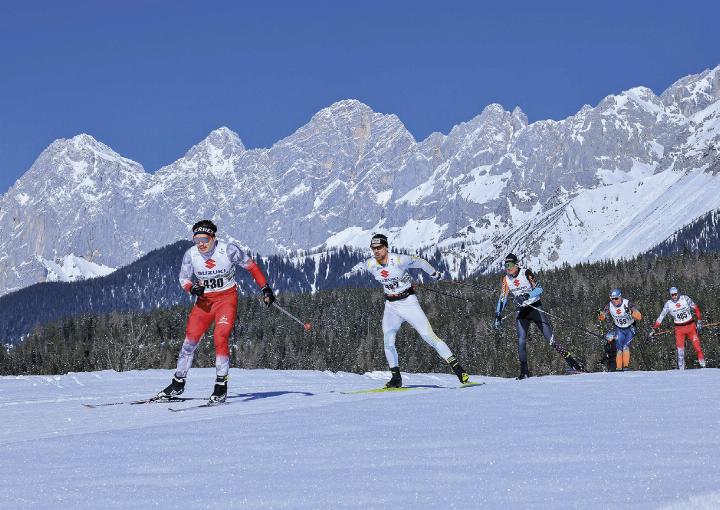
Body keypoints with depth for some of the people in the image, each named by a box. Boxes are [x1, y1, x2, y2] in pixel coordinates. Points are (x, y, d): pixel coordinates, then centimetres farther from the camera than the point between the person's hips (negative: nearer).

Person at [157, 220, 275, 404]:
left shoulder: (228, 250, -17)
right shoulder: (191, 254, -10)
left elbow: (251, 266, -4)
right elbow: (184, 278, 4)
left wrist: (265, 288, -6)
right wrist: (193, 288, -19)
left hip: (227, 298, -3)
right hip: (204, 300, 3)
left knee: (220, 339, -17)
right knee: (190, 339, -3)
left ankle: (221, 386, -6)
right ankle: (178, 383, 12)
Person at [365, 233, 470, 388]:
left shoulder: (399, 260, -20)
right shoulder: (370, 265, -7)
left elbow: (420, 262, -2)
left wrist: (435, 274, 14)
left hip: (408, 302, -4)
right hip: (391, 306, 4)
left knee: (429, 337, -9)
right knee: (388, 342, -13)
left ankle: (457, 367, -5)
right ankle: (396, 377, 1)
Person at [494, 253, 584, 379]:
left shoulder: (526, 273, -13)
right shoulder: (506, 279, 0)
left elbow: (539, 289, -17)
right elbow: (503, 298, 5)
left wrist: (526, 296, -32)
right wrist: (498, 315, -3)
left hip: (535, 307, -3)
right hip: (521, 311, 3)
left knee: (550, 338, -8)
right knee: (521, 340, -14)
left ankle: (573, 363, -2)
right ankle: (524, 371, -6)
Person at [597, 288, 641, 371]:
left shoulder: (628, 304, -26)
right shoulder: (609, 306, -15)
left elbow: (639, 317, -33)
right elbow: (602, 318, -7)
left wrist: (630, 312, -52)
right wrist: (600, 315, -31)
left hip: (630, 328, -3)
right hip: (619, 329, 3)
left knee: (625, 347, -20)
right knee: (619, 349, -7)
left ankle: (626, 367, -17)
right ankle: (618, 369, -1)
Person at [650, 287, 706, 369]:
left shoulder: (685, 298, -8)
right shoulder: (668, 304, -6)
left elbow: (696, 308, 4)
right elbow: (661, 317, -1)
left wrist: (699, 321, 2)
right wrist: (654, 329, -3)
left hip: (691, 326, 0)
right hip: (679, 329, 0)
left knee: (697, 346, -2)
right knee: (680, 350, -6)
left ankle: (703, 366, 11)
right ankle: (681, 370, 2)